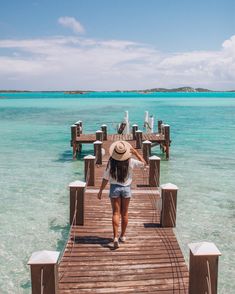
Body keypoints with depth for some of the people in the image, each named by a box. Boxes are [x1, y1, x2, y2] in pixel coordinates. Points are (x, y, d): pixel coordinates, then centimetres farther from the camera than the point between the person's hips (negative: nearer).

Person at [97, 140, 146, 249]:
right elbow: (143, 163, 7)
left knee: (116, 213, 4)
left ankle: (115, 237, -6)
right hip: (126, 188, 1)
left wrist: (100, 191, 2)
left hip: (114, 188, -1)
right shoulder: (130, 162, -11)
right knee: (124, 213, 14)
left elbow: (106, 178, -9)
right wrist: (135, 152, 5)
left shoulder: (111, 162, -13)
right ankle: (123, 236, 26)